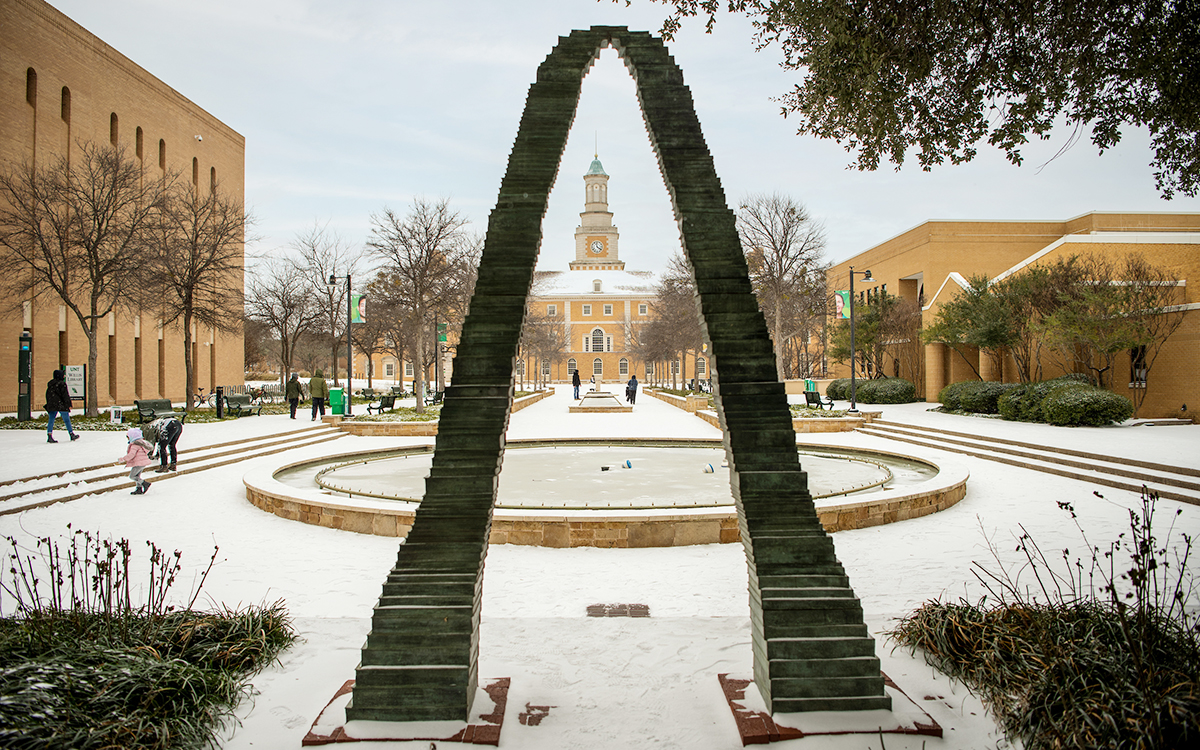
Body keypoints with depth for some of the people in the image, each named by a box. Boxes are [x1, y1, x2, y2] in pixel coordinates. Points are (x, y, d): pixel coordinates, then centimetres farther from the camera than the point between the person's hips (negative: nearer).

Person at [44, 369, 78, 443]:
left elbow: (47, 395, 17)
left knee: (51, 420, 5)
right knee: (67, 420, 5)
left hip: (51, 405, 6)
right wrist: (69, 404, -9)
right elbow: (65, 395, -13)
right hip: (61, 405, -6)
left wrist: (49, 404, 23)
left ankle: (49, 436, -4)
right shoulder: (62, 384, -11)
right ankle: (72, 435, 13)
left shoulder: (50, 384, 12)